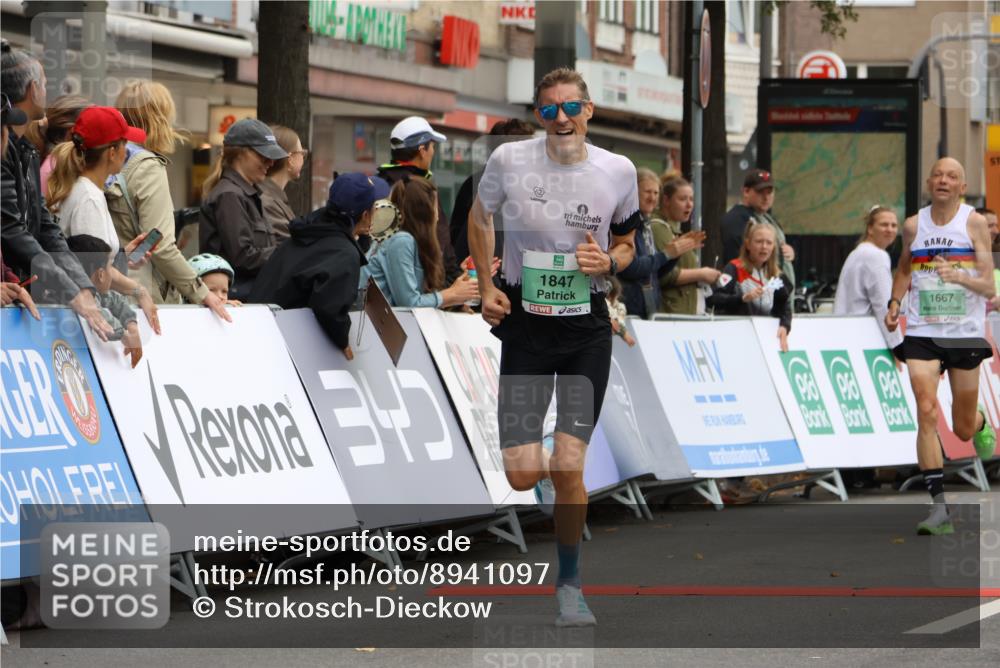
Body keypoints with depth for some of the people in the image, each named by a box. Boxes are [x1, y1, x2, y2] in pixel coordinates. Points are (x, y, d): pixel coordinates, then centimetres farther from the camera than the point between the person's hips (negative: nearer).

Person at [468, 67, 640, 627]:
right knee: (522, 475, -6)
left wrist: (608, 262, -11)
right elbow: (480, 217, 14)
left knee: (569, 470, -8)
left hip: (587, 328, 0)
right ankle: (547, 479, 33)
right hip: (526, 323, 0)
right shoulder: (509, 161, -7)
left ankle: (570, 585, 11)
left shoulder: (618, 171, -4)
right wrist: (487, 287, 5)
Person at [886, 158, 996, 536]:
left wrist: (959, 277, -27)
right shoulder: (913, 226, 4)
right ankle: (939, 508, -16)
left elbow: (988, 286, -8)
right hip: (922, 332, 1)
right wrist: (895, 303, 8)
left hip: (965, 333, -1)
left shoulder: (974, 224, -5)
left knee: (963, 428, 9)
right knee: (926, 413, -16)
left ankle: (981, 424, 49)